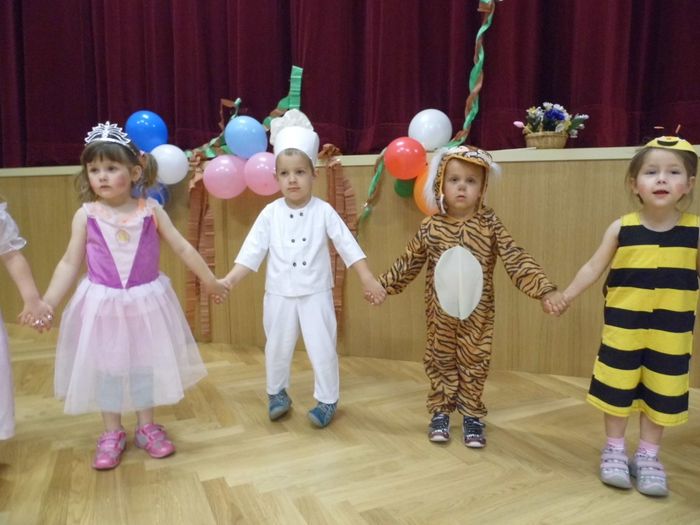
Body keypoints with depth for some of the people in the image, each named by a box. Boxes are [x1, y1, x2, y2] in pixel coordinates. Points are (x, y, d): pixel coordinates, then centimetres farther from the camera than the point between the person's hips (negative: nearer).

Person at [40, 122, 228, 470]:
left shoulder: (151, 210, -6)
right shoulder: (86, 215, -6)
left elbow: (182, 248, 0)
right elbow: (70, 263, -1)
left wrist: (209, 280, 4)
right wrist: (47, 303, -7)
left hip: (145, 301, 0)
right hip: (102, 303, 0)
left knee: (145, 365, 12)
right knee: (106, 367, 11)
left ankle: (146, 427, 31)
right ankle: (112, 434, 29)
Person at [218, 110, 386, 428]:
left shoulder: (324, 211, -7)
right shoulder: (270, 214, -3)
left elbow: (348, 246, -7)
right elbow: (252, 250, -4)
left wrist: (368, 280, -12)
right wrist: (229, 279, -13)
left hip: (316, 294, -1)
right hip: (280, 294, 2)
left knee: (322, 349, 3)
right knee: (277, 348, 15)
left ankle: (327, 400, 23)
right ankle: (277, 394, 38)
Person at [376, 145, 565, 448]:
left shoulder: (489, 223, -9)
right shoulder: (430, 227, -6)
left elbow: (516, 259, -12)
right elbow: (408, 263, 5)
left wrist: (544, 289, -20)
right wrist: (382, 285, 7)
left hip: (477, 312, 0)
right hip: (440, 311, 1)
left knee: (474, 362, 11)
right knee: (440, 360, 12)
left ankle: (472, 415, 28)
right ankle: (440, 412, 30)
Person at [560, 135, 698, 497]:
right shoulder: (621, 228, -7)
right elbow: (593, 268, -1)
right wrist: (564, 297, -1)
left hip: (671, 334, 1)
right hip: (623, 328, 0)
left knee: (661, 394, 12)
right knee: (617, 388, 10)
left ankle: (648, 456, 31)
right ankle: (614, 450, 30)